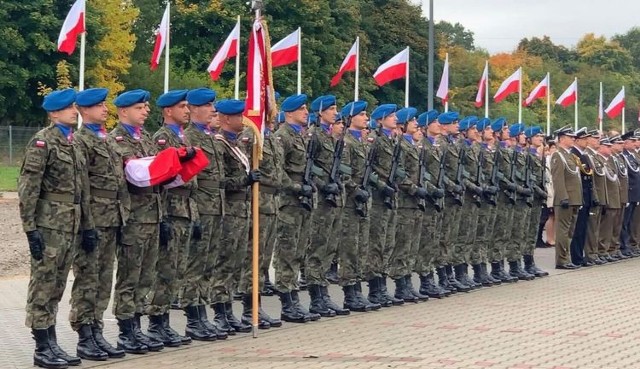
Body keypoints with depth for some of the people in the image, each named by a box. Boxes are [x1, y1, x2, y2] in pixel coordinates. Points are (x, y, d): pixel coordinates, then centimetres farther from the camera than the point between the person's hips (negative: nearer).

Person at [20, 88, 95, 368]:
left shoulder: (72, 143, 14)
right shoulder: (42, 141, -10)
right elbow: (28, 188, -14)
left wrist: (88, 226, 14)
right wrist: (30, 228, -18)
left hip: (71, 226, 8)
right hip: (49, 225, -7)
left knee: (56, 288, 12)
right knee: (43, 286, -1)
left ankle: (52, 344, 17)